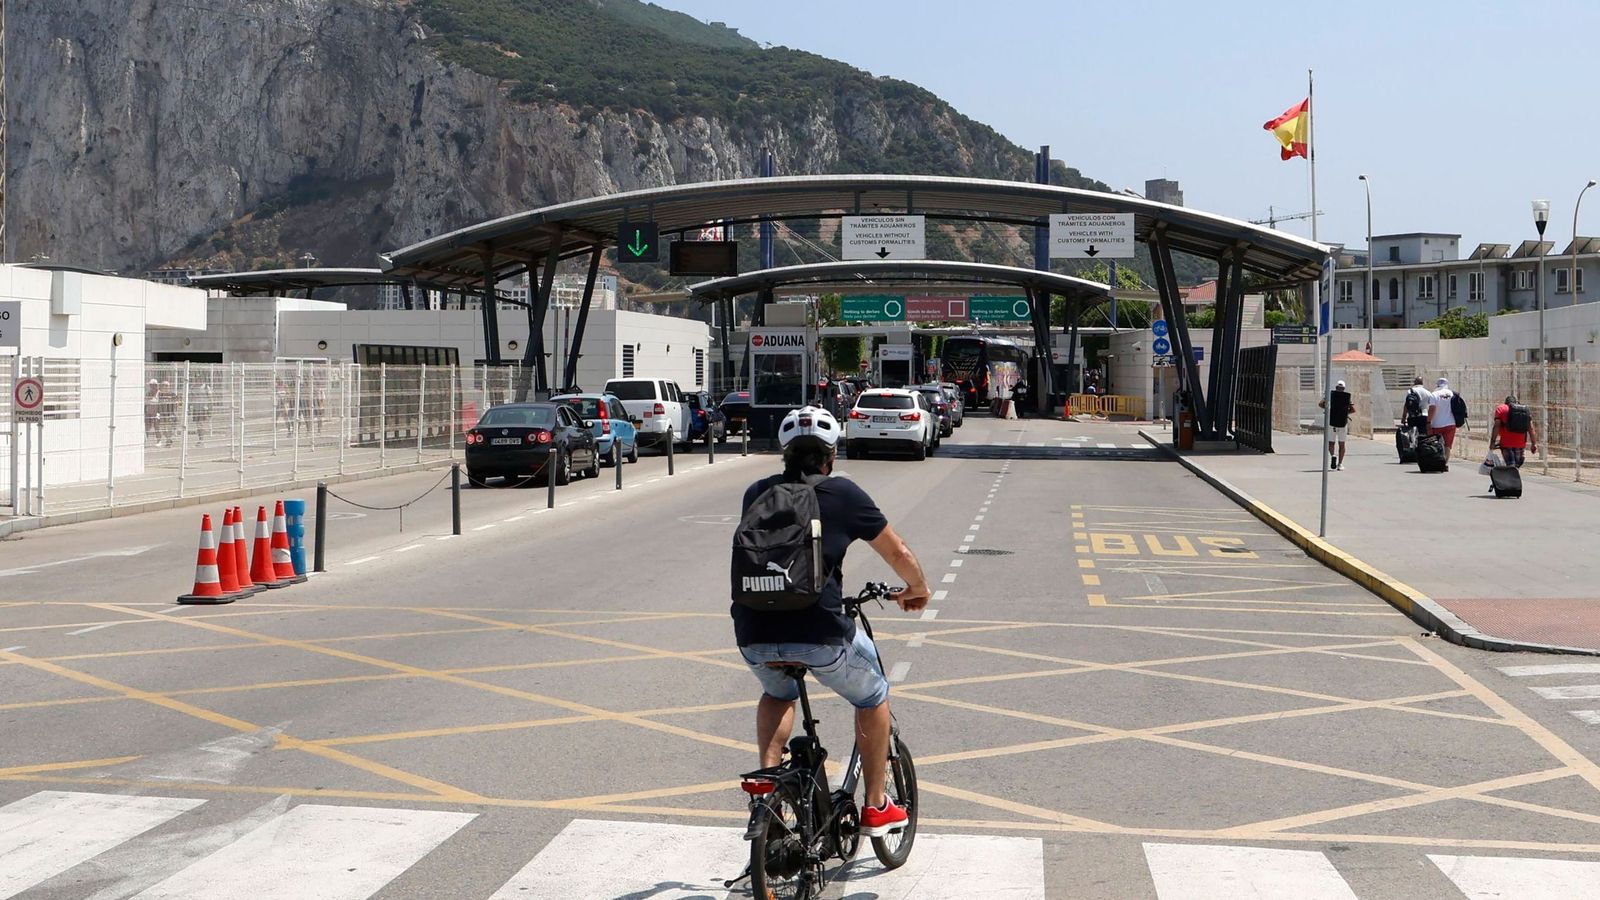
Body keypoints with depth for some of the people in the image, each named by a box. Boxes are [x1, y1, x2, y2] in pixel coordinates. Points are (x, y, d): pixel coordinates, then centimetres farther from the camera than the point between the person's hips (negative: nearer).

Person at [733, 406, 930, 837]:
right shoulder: (843, 494, 6)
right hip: (819, 632, -3)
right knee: (872, 697, 24)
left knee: (778, 694, 36)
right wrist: (918, 588, 36)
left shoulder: (757, 493, 16)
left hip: (753, 636, 4)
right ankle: (876, 807, 28)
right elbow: (897, 553, 16)